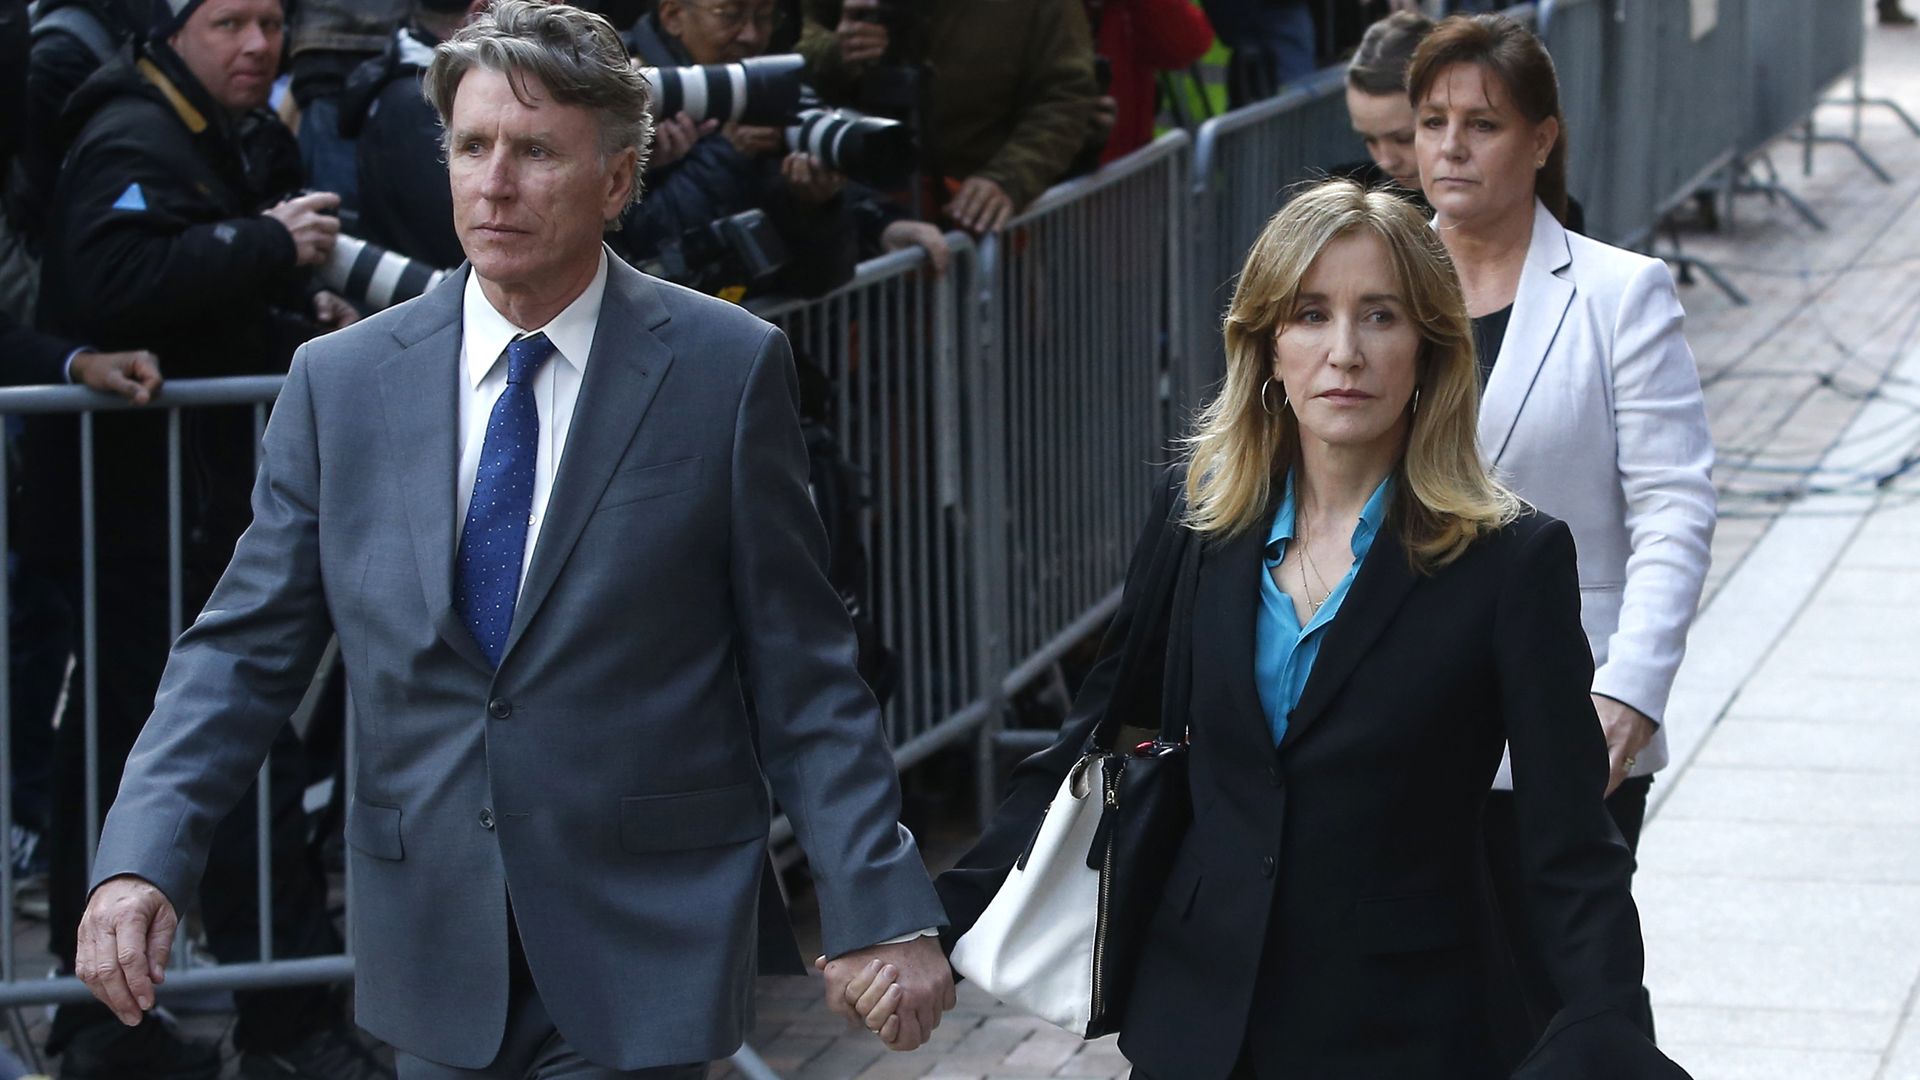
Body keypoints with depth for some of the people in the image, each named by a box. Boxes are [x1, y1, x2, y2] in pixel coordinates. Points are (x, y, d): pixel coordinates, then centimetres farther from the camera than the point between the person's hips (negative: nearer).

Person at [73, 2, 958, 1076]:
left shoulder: (727, 370, -4)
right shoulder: (341, 381, 4)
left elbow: (802, 672, -3)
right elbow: (246, 650, 3)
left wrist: (881, 910, -8)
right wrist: (141, 859, -11)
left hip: (642, 949, -3)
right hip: (434, 944, 3)